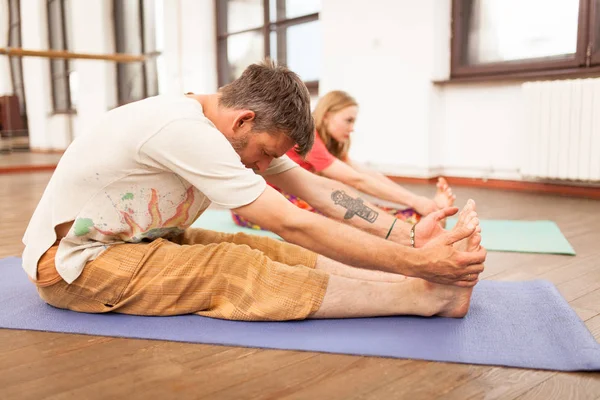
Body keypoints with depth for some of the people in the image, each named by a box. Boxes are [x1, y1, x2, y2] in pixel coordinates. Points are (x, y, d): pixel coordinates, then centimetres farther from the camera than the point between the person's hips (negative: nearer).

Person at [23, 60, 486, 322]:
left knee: (262, 250, -14)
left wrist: (406, 236, -18)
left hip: (133, 240, 7)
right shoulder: (184, 129, -31)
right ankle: (430, 295, -33)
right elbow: (293, 225, -34)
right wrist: (417, 261, -32)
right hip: (69, 263, -7)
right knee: (233, 271, -29)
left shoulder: (233, 126, -3)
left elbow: (316, 187, -8)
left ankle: (428, 284, -20)